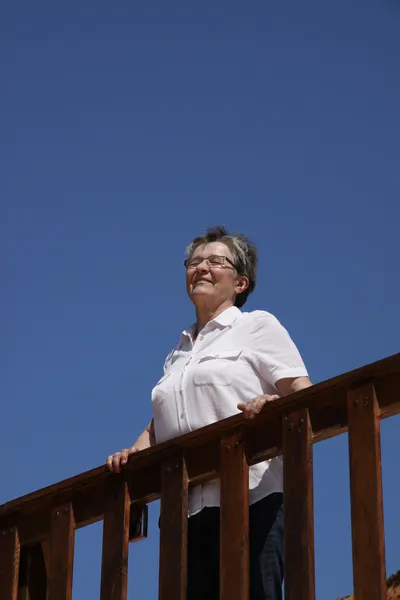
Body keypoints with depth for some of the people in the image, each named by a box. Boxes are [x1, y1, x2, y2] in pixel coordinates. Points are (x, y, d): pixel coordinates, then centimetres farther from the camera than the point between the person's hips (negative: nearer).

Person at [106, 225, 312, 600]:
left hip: (250, 495, -6)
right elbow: (159, 424, 26)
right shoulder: (177, 354, 27)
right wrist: (136, 451, 5)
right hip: (186, 505, 6)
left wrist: (275, 407, -24)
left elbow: (304, 398, -2)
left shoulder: (257, 325, 9)